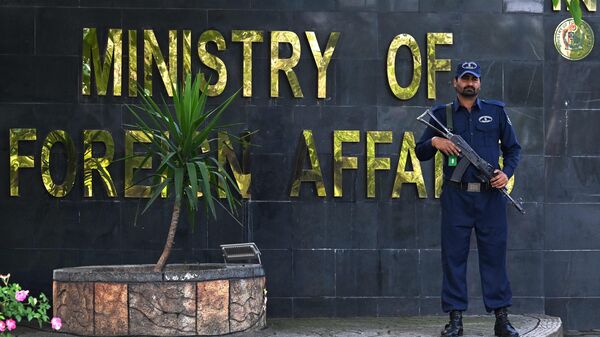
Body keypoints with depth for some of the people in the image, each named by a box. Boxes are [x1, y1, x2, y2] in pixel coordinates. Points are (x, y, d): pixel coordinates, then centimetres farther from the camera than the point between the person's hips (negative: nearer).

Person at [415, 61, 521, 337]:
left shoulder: (496, 112, 11)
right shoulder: (441, 114, 10)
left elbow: (513, 148, 16)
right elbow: (420, 153, 12)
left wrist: (507, 172, -2)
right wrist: (434, 142, -9)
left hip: (491, 195, 0)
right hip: (456, 197, 0)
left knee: (494, 255, 1)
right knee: (454, 256, 0)